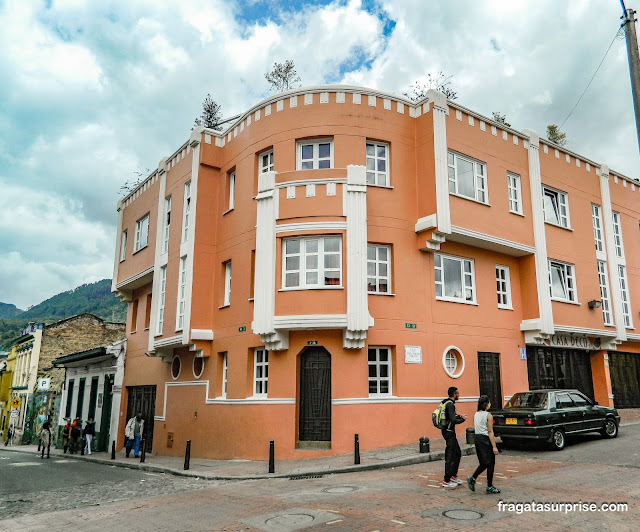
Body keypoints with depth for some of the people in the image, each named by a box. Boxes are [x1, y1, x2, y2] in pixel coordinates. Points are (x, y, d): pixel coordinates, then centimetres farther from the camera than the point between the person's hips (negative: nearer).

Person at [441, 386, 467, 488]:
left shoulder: (448, 403, 12)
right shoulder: (450, 404, -20)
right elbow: (453, 420, -27)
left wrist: (459, 416, 14)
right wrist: (463, 419, -11)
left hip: (449, 431, 10)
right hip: (449, 431, -10)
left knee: (457, 453, 18)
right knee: (450, 457, -6)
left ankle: (453, 476, 26)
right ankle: (446, 481, -1)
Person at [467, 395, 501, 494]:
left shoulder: (476, 414, 9)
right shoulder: (488, 415, -13)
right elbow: (490, 432, -15)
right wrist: (494, 446, -13)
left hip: (477, 438, 7)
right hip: (486, 439, -7)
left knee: (484, 463, 16)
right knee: (490, 463, 5)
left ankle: (472, 478, 1)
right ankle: (490, 487, 12)